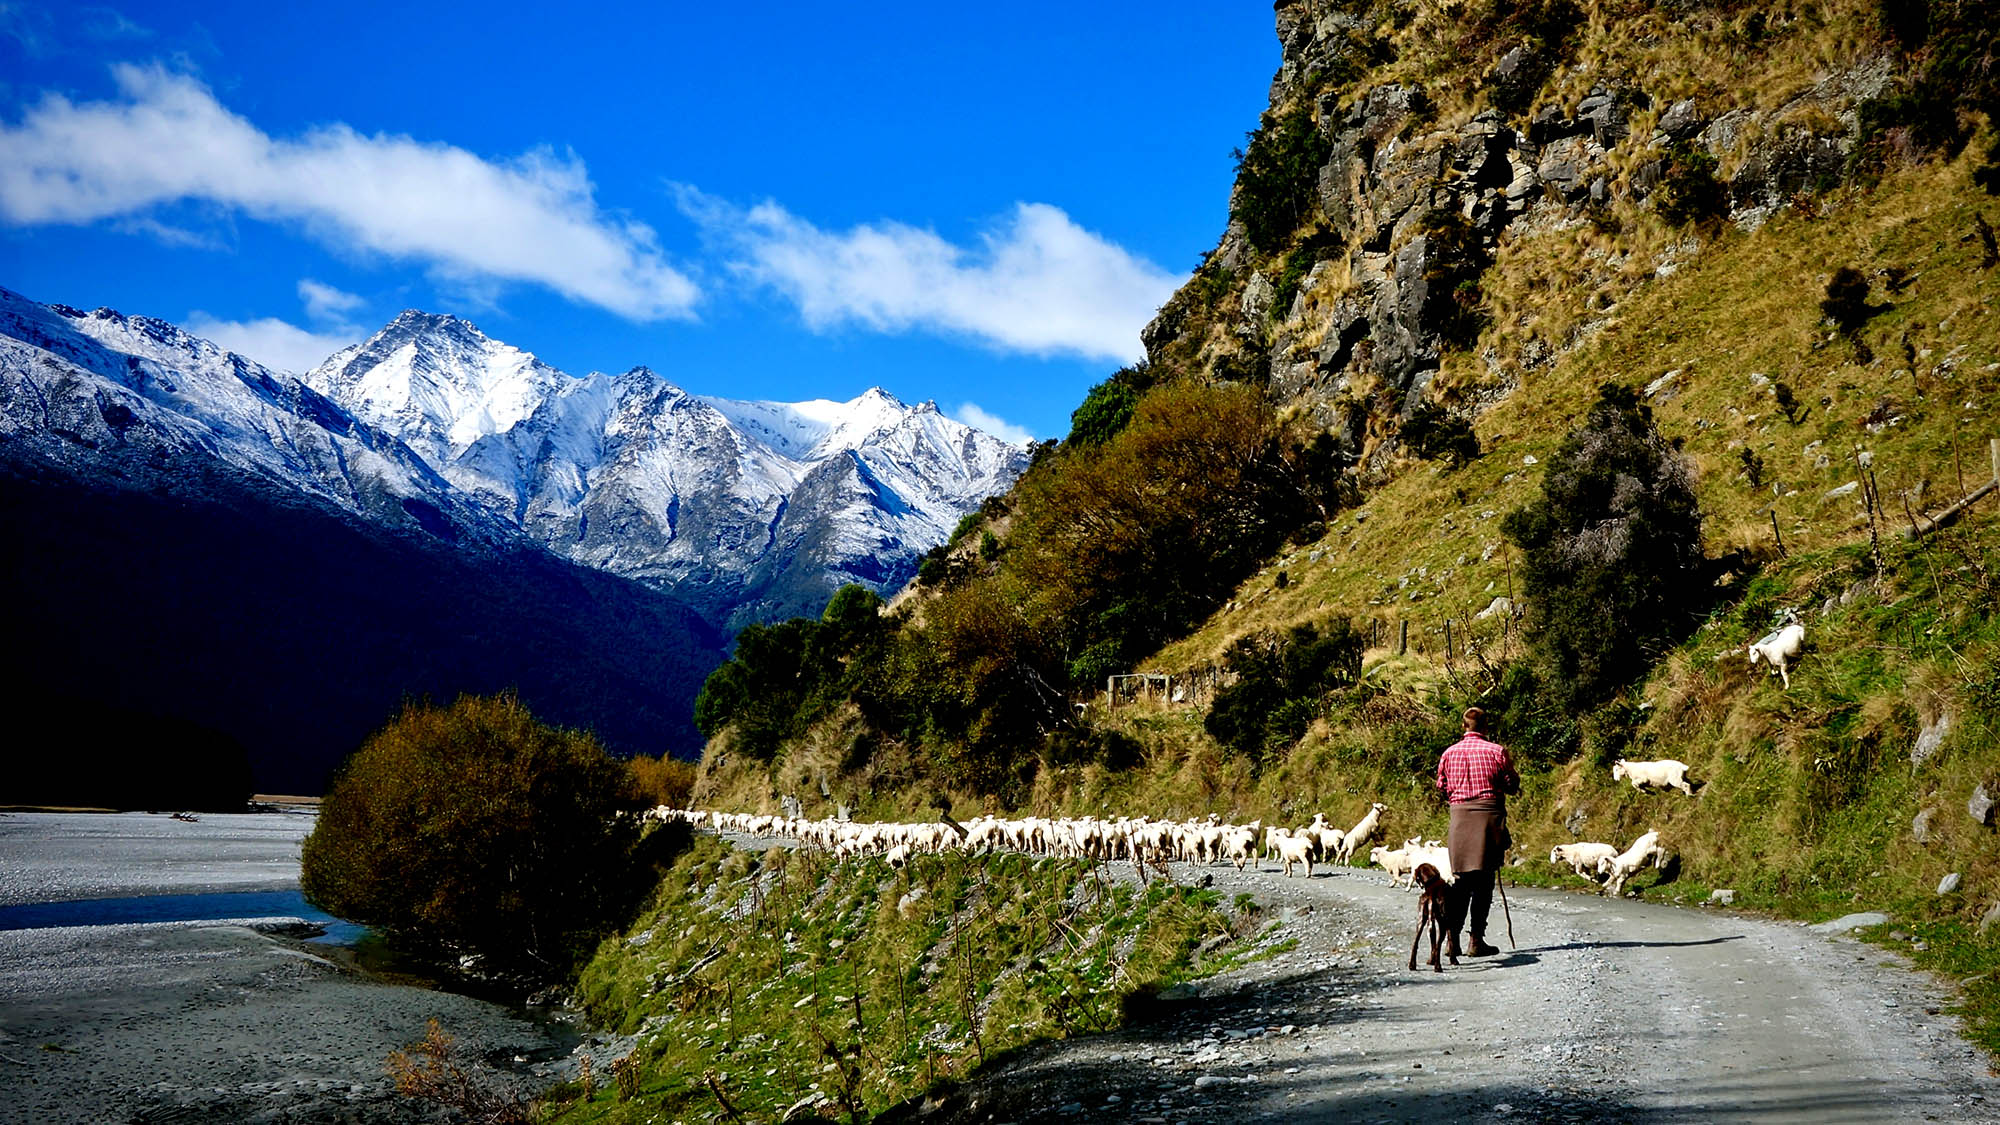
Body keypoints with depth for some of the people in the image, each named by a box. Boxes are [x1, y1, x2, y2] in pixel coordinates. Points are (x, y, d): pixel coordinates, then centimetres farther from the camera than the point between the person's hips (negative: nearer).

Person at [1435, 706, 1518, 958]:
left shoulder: (1449, 753, 4)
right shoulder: (1496, 751, -5)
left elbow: (1442, 787, 11)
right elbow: (1512, 786, 1)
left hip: (1459, 815, 3)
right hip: (1489, 815, -3)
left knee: (1461, 879, 9)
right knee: (1484, 880, 2)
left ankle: (1452, 936, -1)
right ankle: (1476, 941, 2)